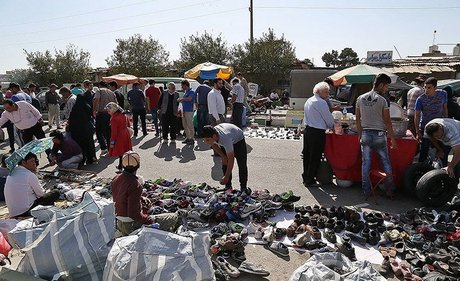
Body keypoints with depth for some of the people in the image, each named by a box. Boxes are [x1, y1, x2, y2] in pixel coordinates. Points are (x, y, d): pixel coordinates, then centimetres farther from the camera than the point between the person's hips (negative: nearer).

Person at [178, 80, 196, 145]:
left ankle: (192, 139, 3)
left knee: (190, 125, -4)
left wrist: (181, 99, -24)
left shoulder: (191, 92, -11)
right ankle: (188, 138, 21)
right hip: (184, 111, 9)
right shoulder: (185, 92, 17)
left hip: (189, 111, -9)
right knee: (185, 125, 12)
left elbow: (189, 99, -29)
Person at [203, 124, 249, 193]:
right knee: (225, 164, -1)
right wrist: (223, 156, -5)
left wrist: (226, 177, -40)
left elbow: (231, 159, -44)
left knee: (242, 165, -8)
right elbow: (214, 145, -3)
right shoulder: (210, 134, -31)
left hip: (238, 140, -5)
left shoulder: (225, 138, -49)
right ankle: (228, 186, 11)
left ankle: (244, 187, 6)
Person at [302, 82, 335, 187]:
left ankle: (306, 178, 27)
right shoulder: (321, 102, -14)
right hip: (317, 133, -9)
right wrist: (333, 127, 11)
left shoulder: (308, 101, 13)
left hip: (307, 130, 9)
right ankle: (310, 181, 8)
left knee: (307, 155, 16)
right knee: (315, 158, 1)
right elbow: (328, 118, -9)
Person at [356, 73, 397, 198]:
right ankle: (390, 191, 17)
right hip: (379, 135, -3)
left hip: (365, 134, 3)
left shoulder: (360, 99, 3)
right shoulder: (383, 100, -9)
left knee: (366, 163, 8)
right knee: (386, 163, 10)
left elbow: (358, 120, 7)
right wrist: (392, 139, 1)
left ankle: (366, 191, 14)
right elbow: (387, 122, -7)